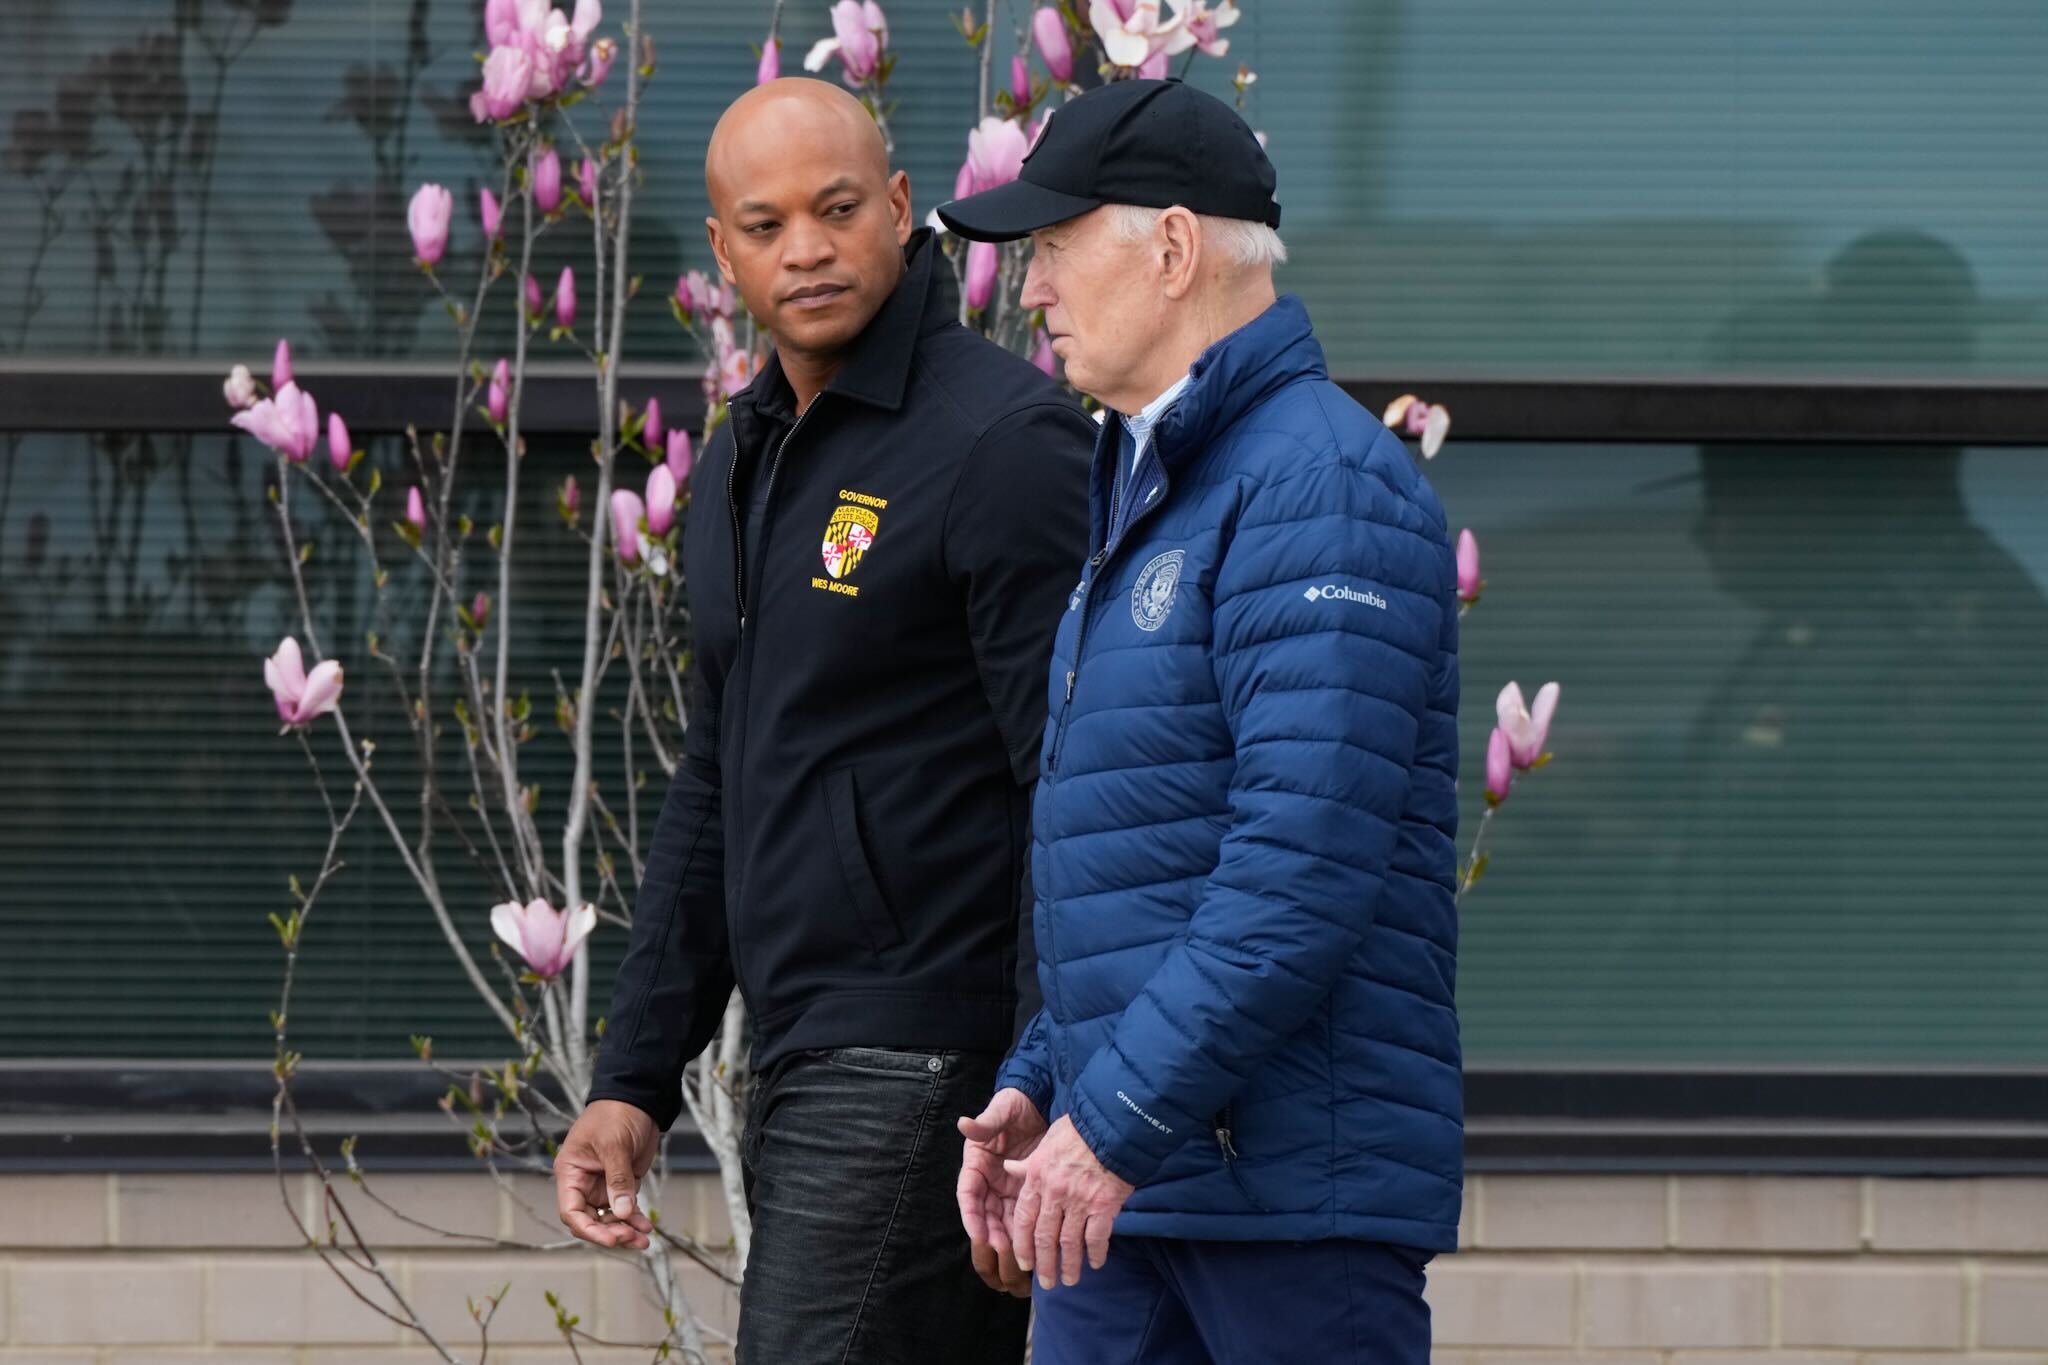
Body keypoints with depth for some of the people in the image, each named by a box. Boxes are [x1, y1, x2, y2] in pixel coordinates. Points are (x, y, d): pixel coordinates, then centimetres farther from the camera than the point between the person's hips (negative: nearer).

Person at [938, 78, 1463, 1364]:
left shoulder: (1323, 486, -12)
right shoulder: (1149, 495, 21)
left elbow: (1309, 866, -21)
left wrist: (1116, 1115, -21)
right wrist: (1041, 1086, 15)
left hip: (1297, 1167, -9)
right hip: (1136, 1177, 9)